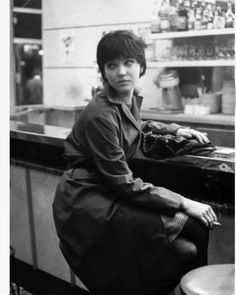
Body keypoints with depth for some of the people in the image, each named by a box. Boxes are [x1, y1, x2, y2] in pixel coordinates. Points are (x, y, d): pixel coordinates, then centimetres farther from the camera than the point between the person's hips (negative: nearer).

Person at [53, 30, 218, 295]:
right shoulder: (99, 115, -22)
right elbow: (125, 184, -20)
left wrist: (174, 129, 15)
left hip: (108, 194, 9)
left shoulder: (133, 97, 4)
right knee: (190, 228, -17)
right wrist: (184, 203, -19)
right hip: (86, 202, -8)